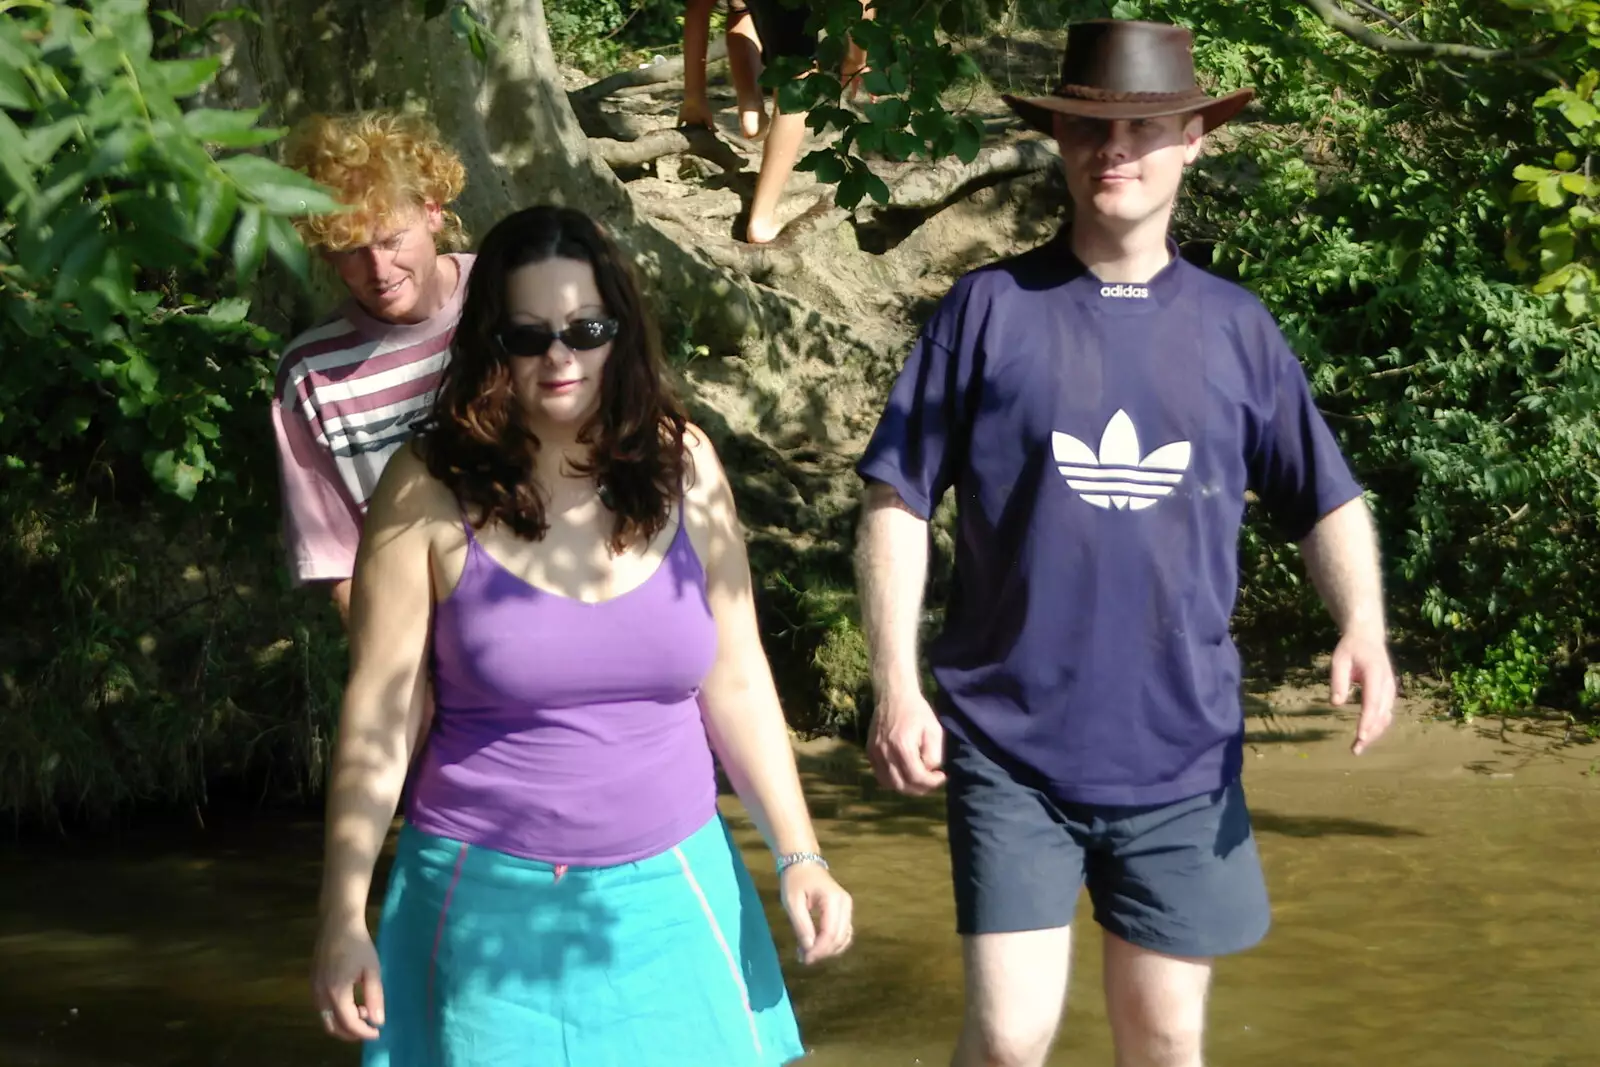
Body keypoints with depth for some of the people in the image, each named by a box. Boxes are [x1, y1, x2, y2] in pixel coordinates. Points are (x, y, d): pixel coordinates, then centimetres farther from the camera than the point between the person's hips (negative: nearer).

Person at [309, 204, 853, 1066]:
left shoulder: (680, 466, 2)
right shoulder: (429, 489, -7)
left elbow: (735, 683, 7)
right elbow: (377, 712, -6)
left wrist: (797, 856, 2)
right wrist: (344, 918, -7)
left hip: (671, 896, 3)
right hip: (492, 905, -2)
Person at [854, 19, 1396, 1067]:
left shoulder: (1235, 326, 5)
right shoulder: (991, 309, -2)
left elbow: (1327, 499, 10)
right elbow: (898, 502, -1)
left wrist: (1364, 626, -9)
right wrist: (898, 689, -10)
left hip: (1182, 755, 2)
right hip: (1010, 749, -2)